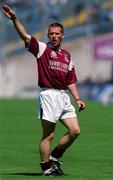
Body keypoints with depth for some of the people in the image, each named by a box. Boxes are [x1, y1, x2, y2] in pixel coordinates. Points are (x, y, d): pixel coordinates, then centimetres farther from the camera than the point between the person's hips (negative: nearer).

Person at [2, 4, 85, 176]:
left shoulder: (67, 55, 18)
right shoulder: (42, 48, 1)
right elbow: (25, 36, -13)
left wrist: (77, 99, 12)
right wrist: (14, 19, -27)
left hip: (64, 96, 6)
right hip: (49, 95, -6)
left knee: (75, 130, 1)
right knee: (48, 135, -5)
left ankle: (54, 157, 16)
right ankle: (46, 168, 4)